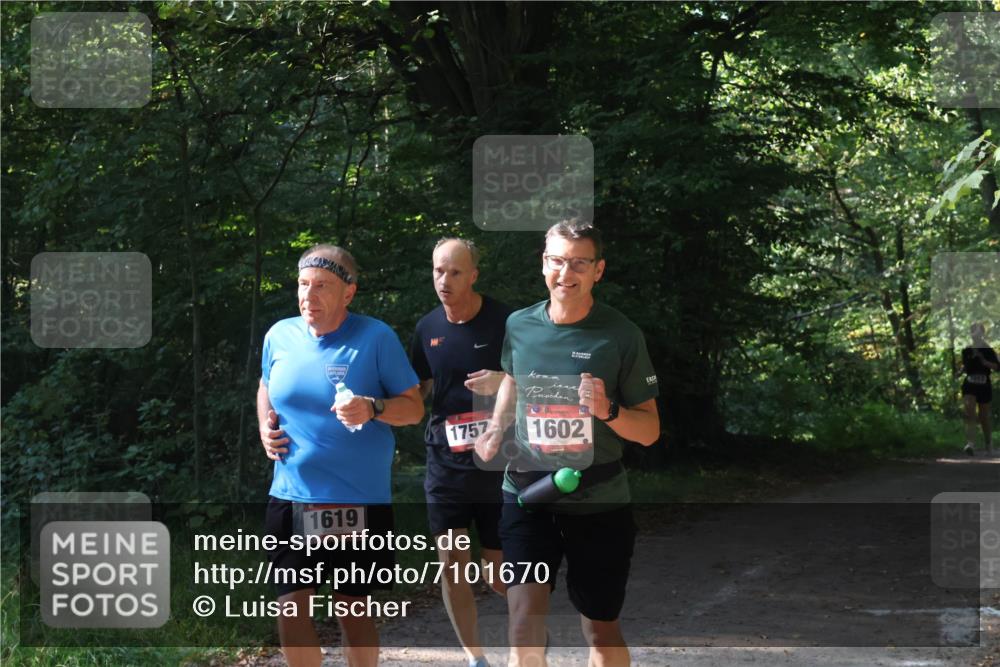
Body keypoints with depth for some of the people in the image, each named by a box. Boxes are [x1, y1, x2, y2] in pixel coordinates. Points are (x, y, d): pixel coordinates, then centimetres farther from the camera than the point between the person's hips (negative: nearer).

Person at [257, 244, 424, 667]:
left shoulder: (376, 337, -8)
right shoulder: (280, 336, 3)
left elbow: (414, 407, -6)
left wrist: (372, 409, -25)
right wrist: (264, 427, 3)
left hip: (358, 500, -3)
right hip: (292, 496, 3)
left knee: (353, 605, 9)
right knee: (291, 605, -2)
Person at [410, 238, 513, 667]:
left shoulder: (505, 321, -9)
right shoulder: (427, 328, 4)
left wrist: (505, 381, -24)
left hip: (499, 464, -3)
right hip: (446, 464, 3)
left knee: (501, 574, 2)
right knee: (452, 565, -2)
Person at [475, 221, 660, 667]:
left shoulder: (621, 336, -9)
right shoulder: (519, 326, -1)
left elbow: (650, 431, -4)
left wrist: (608, 411, -23)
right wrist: (496, 428, 7)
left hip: (599, 502, -1)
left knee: (601, 629, 11)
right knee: (524, 619, -14)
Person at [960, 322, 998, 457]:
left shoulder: (988, 350, -2)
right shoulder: (966, 351, 9)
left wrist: (984, 362, -21)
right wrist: (963, 369, 0)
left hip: (984, 386, -2)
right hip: (969, 386, 2)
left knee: (984, 417, 8)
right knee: (969, 413, -18)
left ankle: (989, 446, 26)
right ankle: (971, 444, -28)